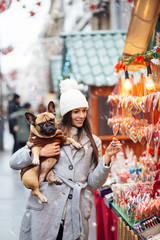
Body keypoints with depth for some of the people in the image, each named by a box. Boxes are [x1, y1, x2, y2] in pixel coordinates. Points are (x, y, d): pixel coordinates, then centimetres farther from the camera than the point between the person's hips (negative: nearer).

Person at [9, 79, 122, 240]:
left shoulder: (93, 142, 13)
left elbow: (93, 183, 5)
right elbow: (14, 162, 3)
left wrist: (107, 156, -6)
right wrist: (39, 152, -11)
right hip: (44, 213, -1)